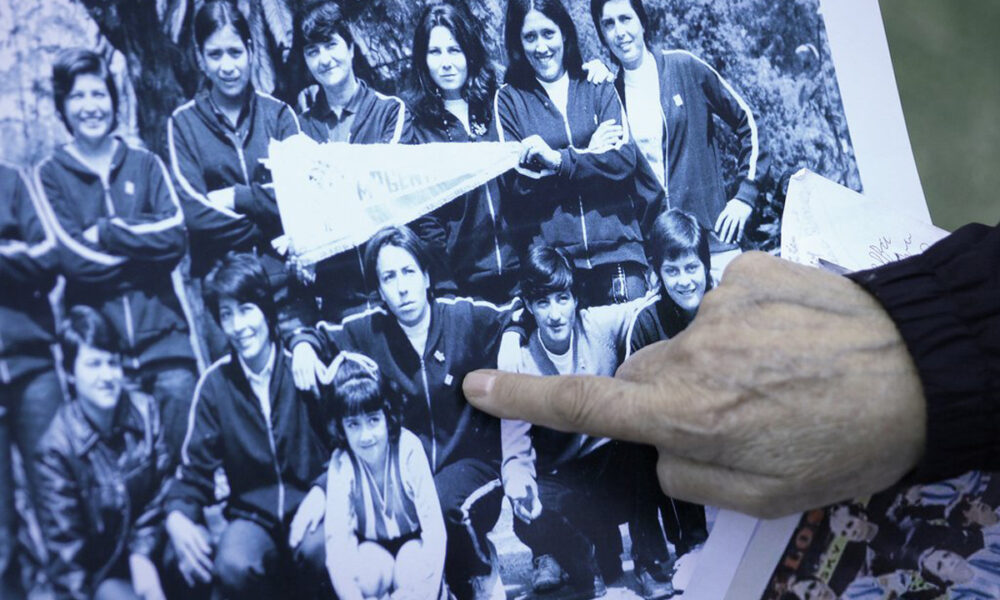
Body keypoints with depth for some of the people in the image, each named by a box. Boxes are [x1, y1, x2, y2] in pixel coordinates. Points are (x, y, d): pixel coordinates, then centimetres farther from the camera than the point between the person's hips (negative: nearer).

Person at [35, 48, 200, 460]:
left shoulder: (146, 165, 12)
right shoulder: (50, 175, 6)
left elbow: (176, 236, -3)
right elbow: (73, 259, -7)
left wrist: (105, 232, -8)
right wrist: (146, 241, -5)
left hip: (163, 333, 1)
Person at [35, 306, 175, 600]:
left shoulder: (145, 410, -6)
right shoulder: (57, 447, -14)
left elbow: (162, 488, 0)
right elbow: (64, 543, -8)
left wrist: (142, 555, -10)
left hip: (151, 546, 3)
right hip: (103, 572, -3)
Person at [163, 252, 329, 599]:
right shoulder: (215, 383, 2)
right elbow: (195, 467, 4)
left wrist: (323, 491, -18)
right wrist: (177, 515, -17)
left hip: (309, 509, -1)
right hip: (252, 515, 1)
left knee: (317, 549, -36)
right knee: (233, 566, -32)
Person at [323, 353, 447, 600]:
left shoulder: (408, 449, -22)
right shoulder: (341, 463, -18)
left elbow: (434, 526, -23)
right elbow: (337, 537, -25)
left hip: (412, 545, -1)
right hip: (372, 549, 1)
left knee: (411, 572, -32)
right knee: (370, 568, -31)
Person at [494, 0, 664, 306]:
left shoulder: (597, 88, 11)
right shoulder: (509, 99, 7)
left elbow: (624, 160, -2)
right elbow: (517, 185, -3)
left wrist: (558, 159, -12)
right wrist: (588, 154, -7)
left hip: (616, 247, 1)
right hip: (549, 255, -1)